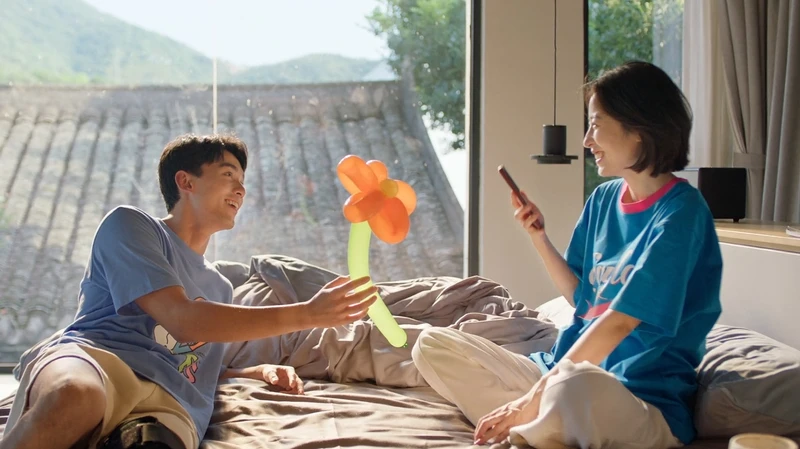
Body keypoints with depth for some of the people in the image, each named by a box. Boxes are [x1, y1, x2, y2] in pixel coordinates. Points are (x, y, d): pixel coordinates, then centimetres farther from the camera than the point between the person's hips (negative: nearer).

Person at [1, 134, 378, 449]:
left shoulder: (219, 288, 34)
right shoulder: (129, 224, 13)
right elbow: (182, 320, -2)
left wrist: (259, 372, 18)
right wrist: (307, 314, -4)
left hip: (169, 403, 4)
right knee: (77, 396, -45)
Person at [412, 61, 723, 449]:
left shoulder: (680, 212, -14)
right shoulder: (604, 198, 9)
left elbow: (618, 322, -20)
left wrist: (533, 398, -20)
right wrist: (539, 237, 2)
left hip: (645, 401, -8)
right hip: (569, 373, 8)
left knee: (575, 388, -43)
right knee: (434, 344, 1)